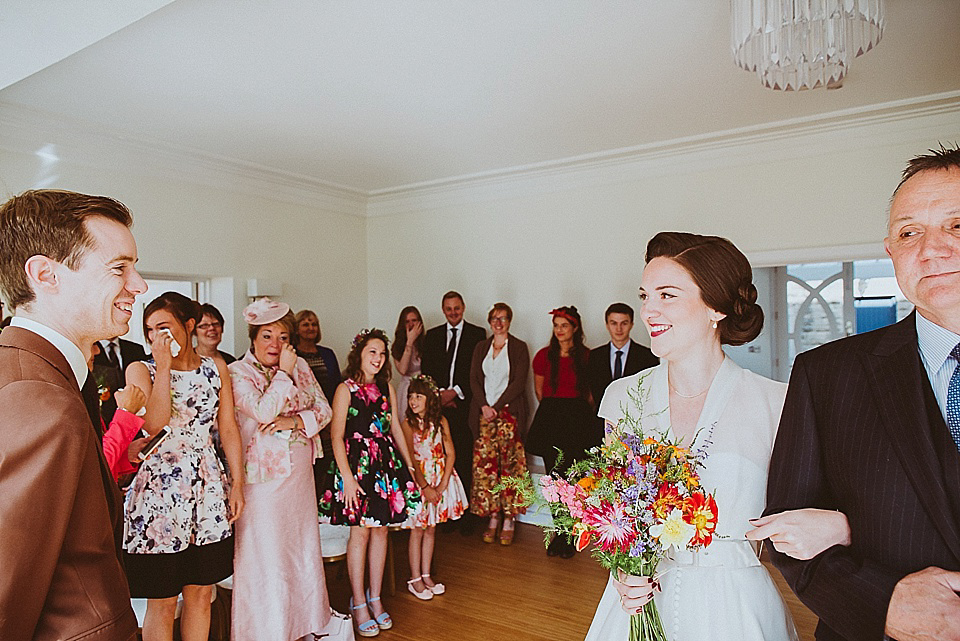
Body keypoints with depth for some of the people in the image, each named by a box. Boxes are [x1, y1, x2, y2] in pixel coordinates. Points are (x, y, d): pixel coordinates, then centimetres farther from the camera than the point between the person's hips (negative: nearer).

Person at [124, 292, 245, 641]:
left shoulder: (216, 368, 6)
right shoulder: (141, 370, -2)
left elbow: (229, 428, 7)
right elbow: (154, 425, -18)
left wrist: (237, 483, 3)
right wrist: (164, 366, -16)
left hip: (208, 488, 3)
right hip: (159, 489, -2)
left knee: (201, 593, 12)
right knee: (162, 601, 6)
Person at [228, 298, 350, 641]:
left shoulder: (300, 366, 7)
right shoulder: (237, 372, -8)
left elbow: (323, 409, 3)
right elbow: (264, 412, -22)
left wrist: (295, 422, -13)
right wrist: (284, 373, -16)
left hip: (300, 475, 5)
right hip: (263, 477, -5)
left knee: (304, 543, 17)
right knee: (264, 552, 4)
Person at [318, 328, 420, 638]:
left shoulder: (386, 388, 8)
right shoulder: (346, 389, -7)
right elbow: (337, 437, -10)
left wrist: (409, 464, 15)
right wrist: (347, 478, -16)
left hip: (387, 461, 5)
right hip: (356, 462, -5)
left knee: (381, 529, 10)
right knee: (360, 531, 2)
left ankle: (375, 598, 24)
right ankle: (359, 603, 18)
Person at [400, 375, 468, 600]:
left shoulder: (441, 421, 0)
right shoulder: (407, 424, -10)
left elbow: (450, 453, -1)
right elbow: (410, 460, -14)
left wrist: (443, 484, -9)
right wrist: (425, 487, -16)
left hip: (439, 481, 4)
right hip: (417, 482, -3)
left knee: (431, 529, 13)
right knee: (418, 530, 5)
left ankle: (426, 575, 26)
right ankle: (415, 579, 19)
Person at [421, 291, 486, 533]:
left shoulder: (477, 334, 6)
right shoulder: (432, 336, 16)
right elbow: (427, 370, 11)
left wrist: (455, 392, -8)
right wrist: (440, 394, -3)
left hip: (465, 405, -2)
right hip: (439, 404, 3)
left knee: (465, 461, -4)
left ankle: (466, 514, 3)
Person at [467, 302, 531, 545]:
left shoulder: (519, 348, 3)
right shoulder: (481, 347, 14)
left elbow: (519, 382, -5)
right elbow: (474, 380, 8)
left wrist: (497, 406, -10)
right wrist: (484, 406, -6)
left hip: (509, 413, -3)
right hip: (484, 414, 3)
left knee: (510, 465, -3)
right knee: (484, 465, 0)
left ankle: (508, 521, 7)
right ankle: (492, 518, 12)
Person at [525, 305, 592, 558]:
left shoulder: (586, 357, 0)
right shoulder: (544, 356, 6)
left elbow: (591, 393, 9)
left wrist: (577, 412, 6)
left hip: (577, 422, -2)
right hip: (550, 420, 2)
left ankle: (567, 537, 13)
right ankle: (560, 534, 18)